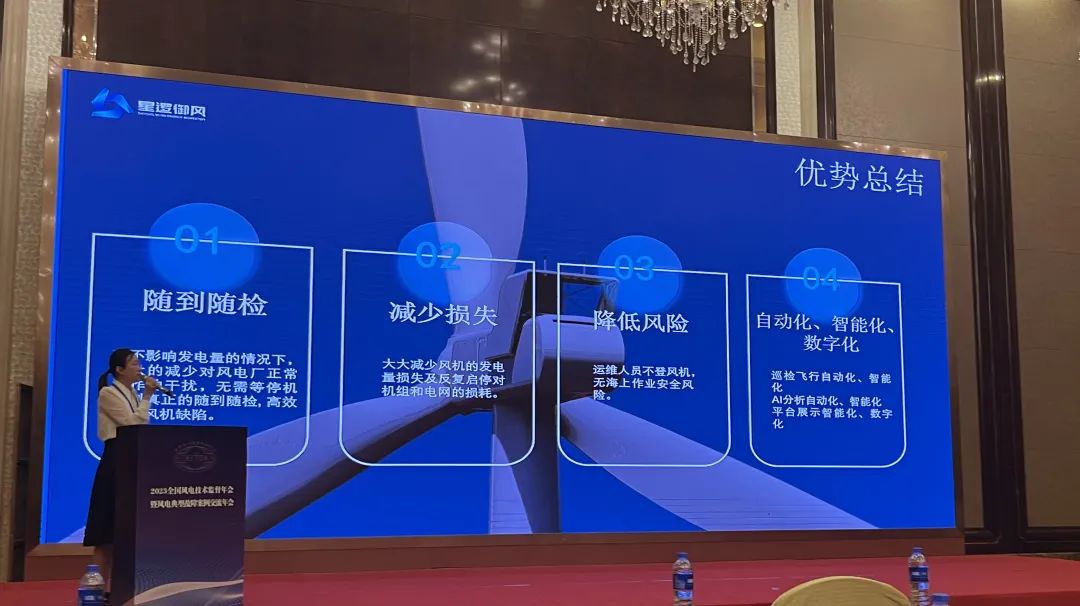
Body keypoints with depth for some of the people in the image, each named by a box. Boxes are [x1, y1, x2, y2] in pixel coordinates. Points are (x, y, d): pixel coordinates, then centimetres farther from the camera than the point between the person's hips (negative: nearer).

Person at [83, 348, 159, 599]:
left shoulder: (132, 394, 17)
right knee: (109, 525, -8)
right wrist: (147, 396, -11)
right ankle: (100, 585, -6)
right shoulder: (108, 393, -7)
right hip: (116, 459, -9)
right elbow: (133, 424, -16)